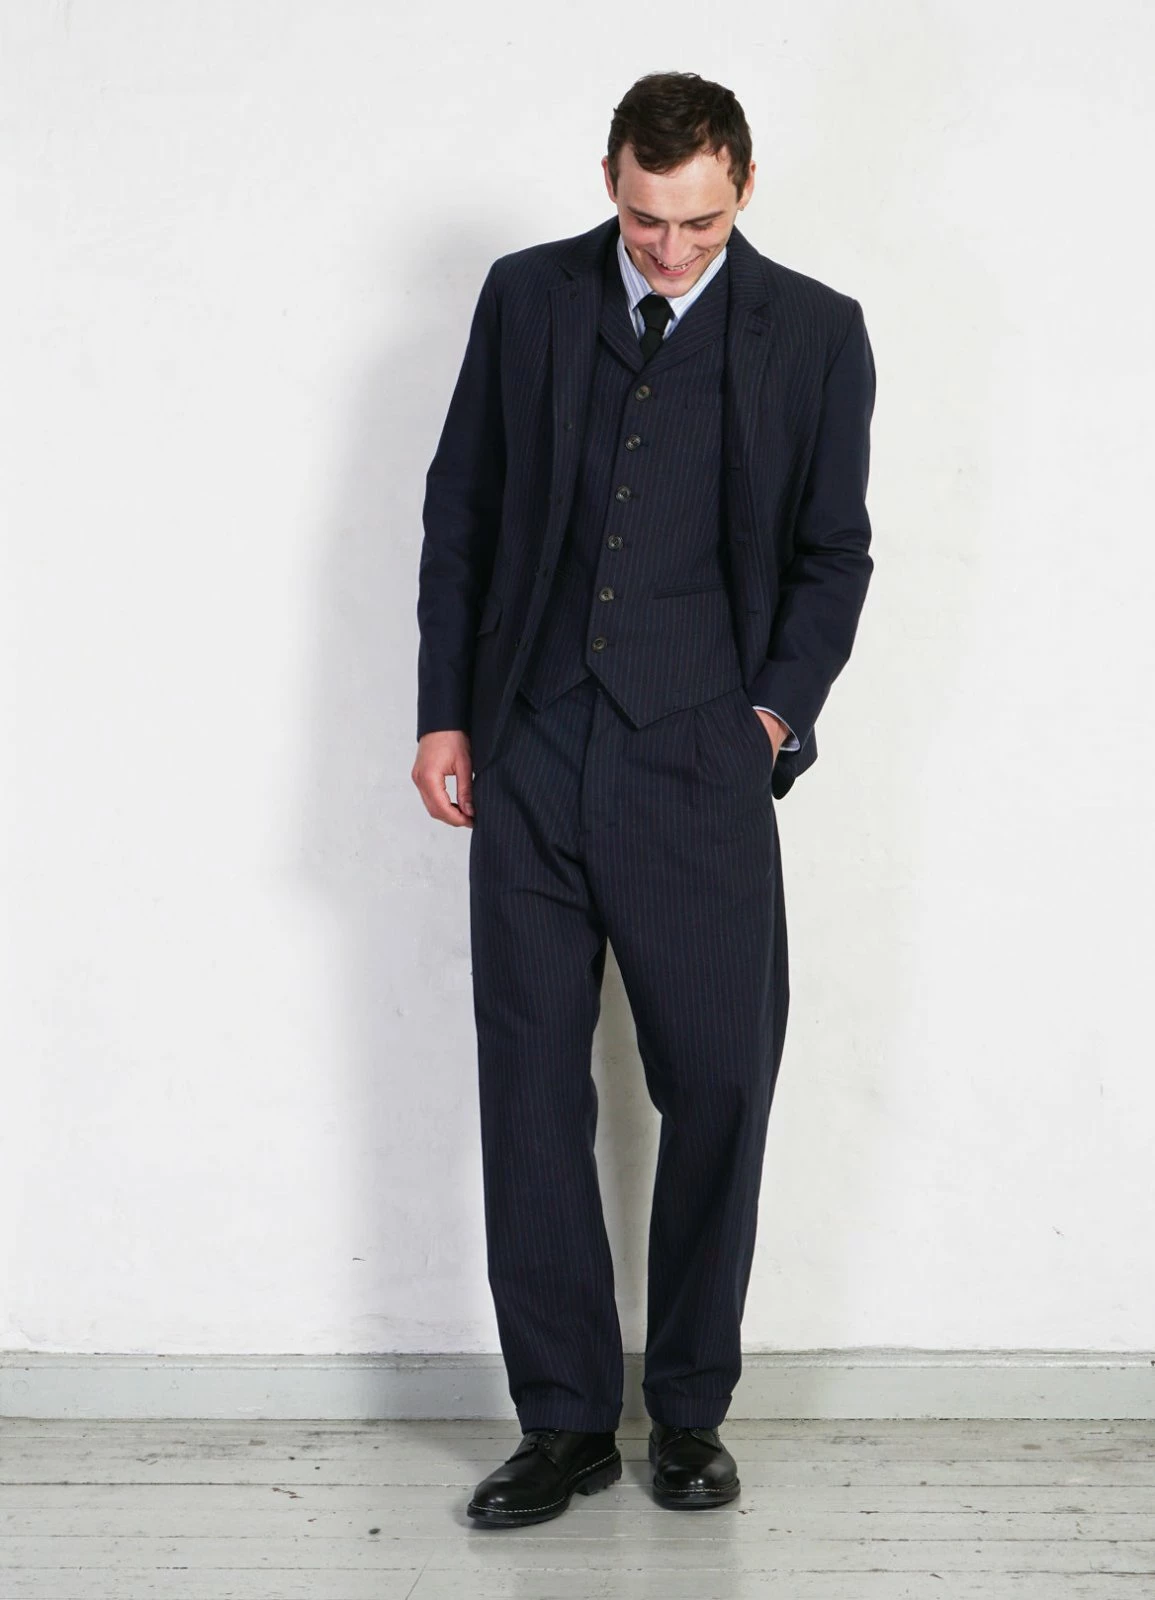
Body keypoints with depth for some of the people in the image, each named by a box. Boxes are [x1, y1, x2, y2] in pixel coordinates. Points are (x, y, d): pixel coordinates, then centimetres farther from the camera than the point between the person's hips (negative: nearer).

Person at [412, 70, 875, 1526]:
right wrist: (443, 714, 6)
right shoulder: (525, 298, 7)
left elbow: (833, 555, 10)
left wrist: (776, 711, -1)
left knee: (719, 1090, 0)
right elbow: (459, 514, 11)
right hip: (528, 754, 2)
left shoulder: (813, 333, 3)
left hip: (700, 766, -1)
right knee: (530, 1091, 3)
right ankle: (563, 1422, 14)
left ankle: (689, 1411, 17)